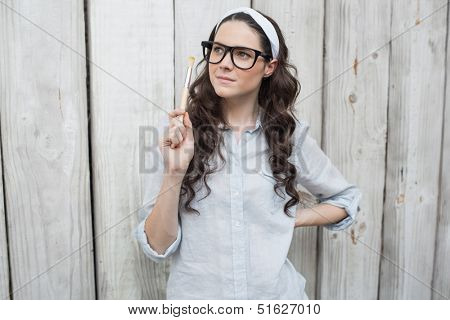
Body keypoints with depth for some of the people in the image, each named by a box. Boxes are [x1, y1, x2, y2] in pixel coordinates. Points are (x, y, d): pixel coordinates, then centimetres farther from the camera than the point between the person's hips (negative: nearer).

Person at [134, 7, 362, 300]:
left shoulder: (290, 134, -7)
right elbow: (157, 246, -12)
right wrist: (175, 172, -26)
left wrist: (287, 220, -4)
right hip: (195, 292, -1)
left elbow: (346, 199, 8)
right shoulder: (176, 132, -11)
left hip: (276, 292, 2)